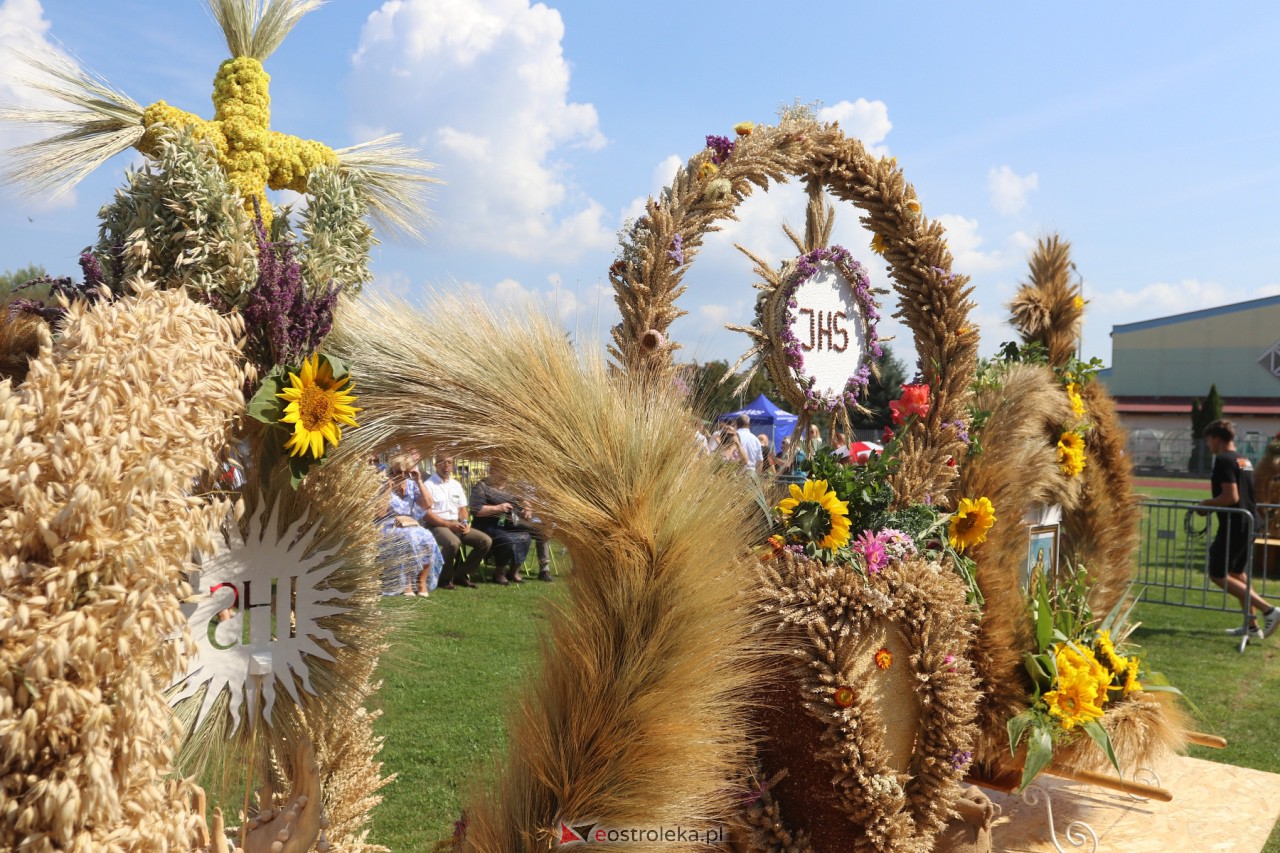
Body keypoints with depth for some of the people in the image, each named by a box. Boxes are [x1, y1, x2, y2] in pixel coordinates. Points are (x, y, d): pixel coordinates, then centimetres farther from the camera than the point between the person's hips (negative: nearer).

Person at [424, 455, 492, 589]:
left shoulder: (456, 485, 17)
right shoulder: (429, 485, -4)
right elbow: (427, 514, -11)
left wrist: (465, 522, -3)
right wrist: (449, 525, -17)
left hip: (457, 524, 7)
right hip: (437, 525, -7)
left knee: (486, 541, -11)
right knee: (453, 542, -38)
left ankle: (461, 574, 3)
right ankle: (445, 579, -13)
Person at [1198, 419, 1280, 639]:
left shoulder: (1223, 460, -15)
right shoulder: (1245, 461, 14)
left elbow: (1231, 497, -22)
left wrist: (1207, 503, -8)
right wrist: (1212, 503, 21)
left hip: (1233, 526, -9)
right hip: (1248, 524, 9)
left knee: (1218, 574, -2)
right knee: (1236, 573, 19)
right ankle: (1252, 627, 22)